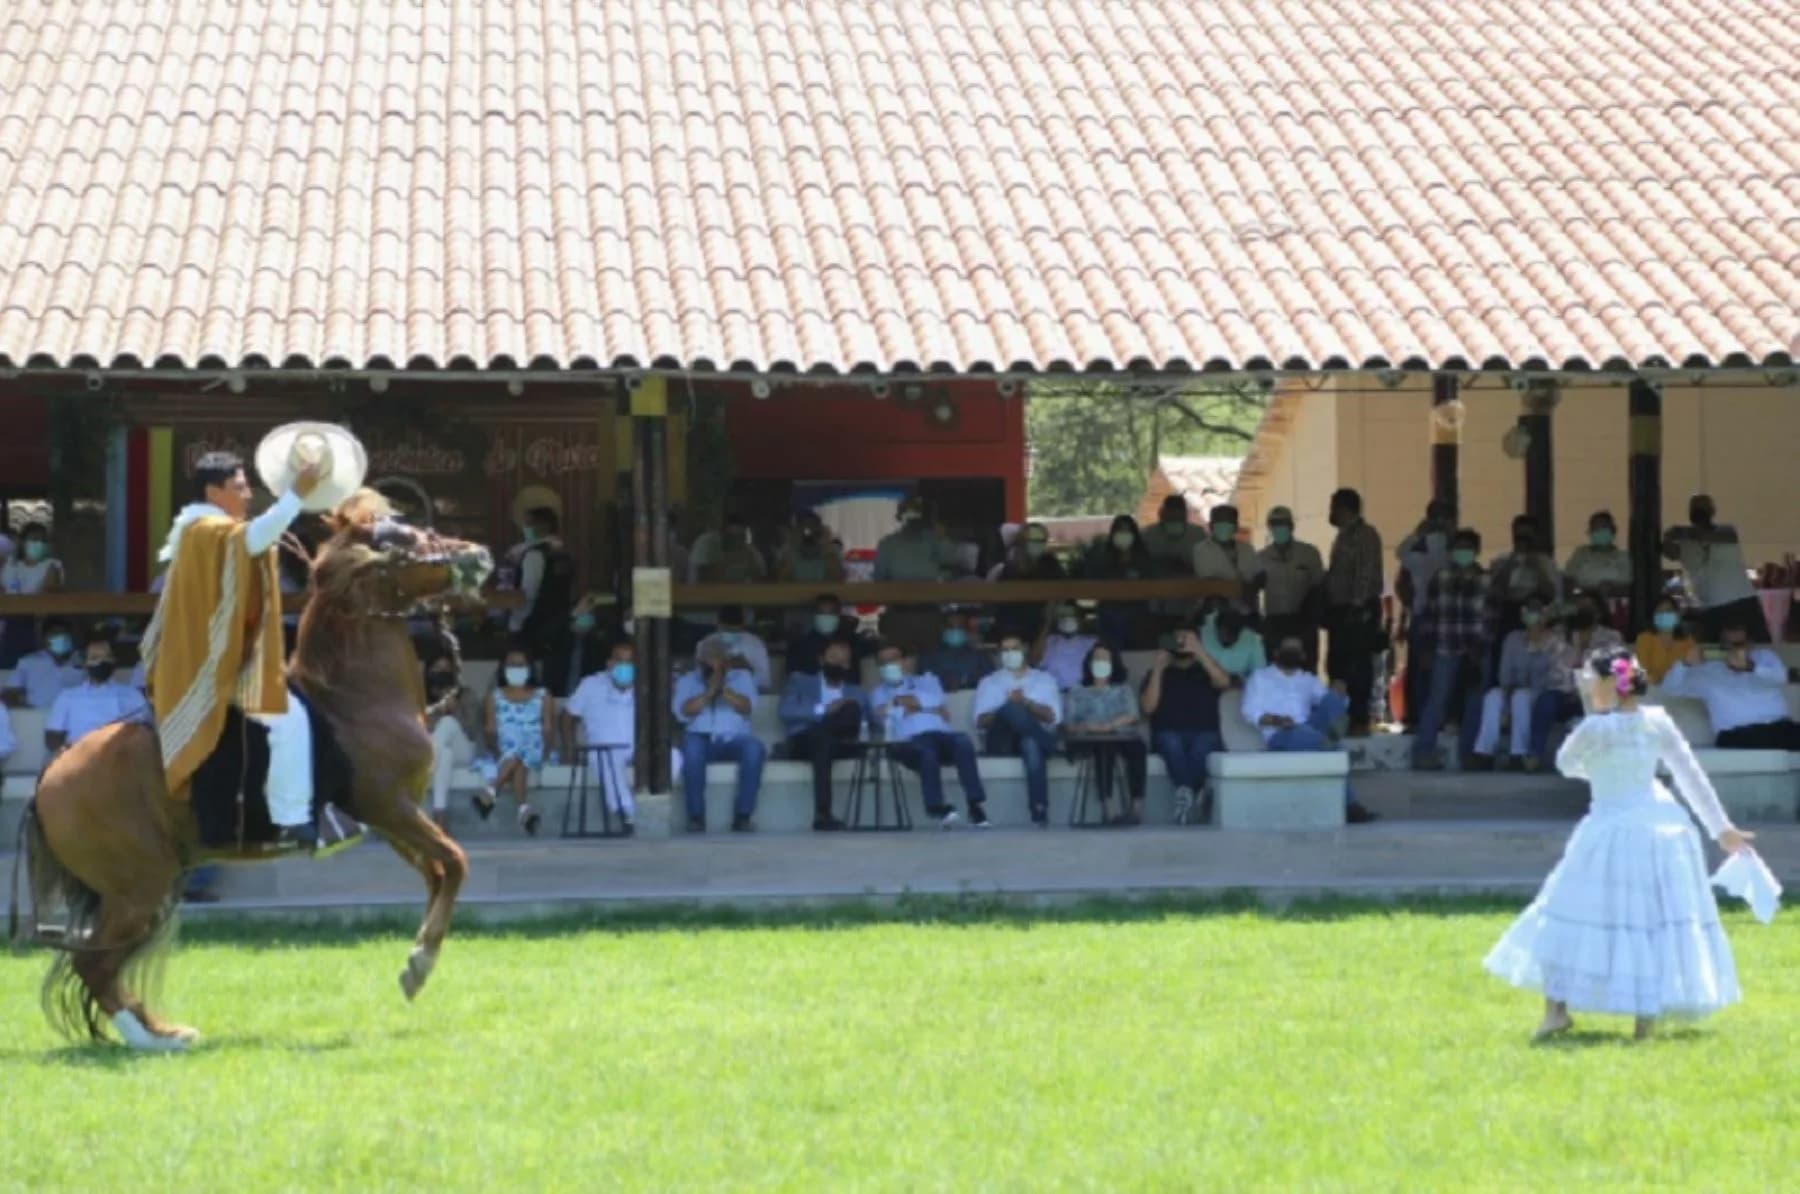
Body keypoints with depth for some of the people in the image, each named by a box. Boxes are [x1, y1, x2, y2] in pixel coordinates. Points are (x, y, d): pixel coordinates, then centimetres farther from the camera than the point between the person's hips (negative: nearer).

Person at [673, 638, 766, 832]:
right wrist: (709, 692, -13)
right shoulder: (687, 681, 13)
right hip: (702, 738, -1)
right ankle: (696, 816, -32)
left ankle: (743, 815, -30)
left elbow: (747, 707, -4)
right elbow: (683, 712, -5)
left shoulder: (742, 677, 15)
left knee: (754, 748, -34)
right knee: (692, 747, -37)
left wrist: (723, 689, -18)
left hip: (734, 738, 1)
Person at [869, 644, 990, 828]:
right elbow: (886, 717, 2)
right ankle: (939, 809, -42)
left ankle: (976, 805, -36)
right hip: (910, 741, -2)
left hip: (941, 735, 2)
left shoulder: (925, 679, 29)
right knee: (927, 752, -38)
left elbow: (936, 699, 5)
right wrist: (927, 708, 2)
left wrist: (901, 701, 5)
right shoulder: (880, 693, 25)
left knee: (962, 742, -33)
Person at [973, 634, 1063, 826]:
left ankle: (1040, 811, -47)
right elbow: (981, 721, 5)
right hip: (1004, 741, 0)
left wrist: (1026, 703, -11)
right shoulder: (989, 682, 21)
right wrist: (1007, 707, -13)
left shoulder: (1044, 679, 22)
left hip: (1037, 736, 0)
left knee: (1032, 745, -41)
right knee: (1011, 708, -34)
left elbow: (1053, 716, 5)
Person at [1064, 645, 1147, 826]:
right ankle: (1107, 809, -49)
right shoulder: (1078, 693, 24)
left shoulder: (1123, 690, 25)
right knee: (1105, 748, -39)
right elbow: (1071, 725, 11)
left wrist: (1109, 726, -11)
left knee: (1138, 748, -36)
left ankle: (1136, 807, -44)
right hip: (1093, 740, -1)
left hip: (1123, 736, 1)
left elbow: (1134, 717, 6)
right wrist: (1086, 726, -12)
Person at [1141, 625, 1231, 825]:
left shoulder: (1205, 671, 18)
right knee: (1171, 744, -36)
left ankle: (1185, 791, -46)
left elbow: (1224, 682, -6)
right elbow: (1148, 708, 3)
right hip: (1168, 734, 0)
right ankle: (1201, 790, -52)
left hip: (1205, 734, 0)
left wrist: (1198, 651, -9)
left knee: (1201, 746, -36)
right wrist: (1157, 670, -1)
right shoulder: (1160, 673, 18)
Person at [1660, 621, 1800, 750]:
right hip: (1736, 736, -1)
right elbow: (1669, 689, 13)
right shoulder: (1708, 671, 18)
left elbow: (1780, 676, -2)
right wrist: (1686, 664, -7)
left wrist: (1750, 667, -20)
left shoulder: (1764, 656, 20)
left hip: (1778, 728, 1)